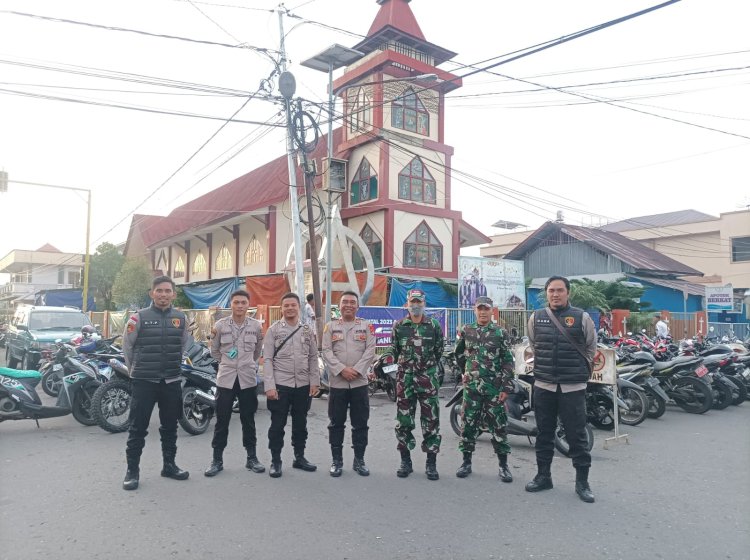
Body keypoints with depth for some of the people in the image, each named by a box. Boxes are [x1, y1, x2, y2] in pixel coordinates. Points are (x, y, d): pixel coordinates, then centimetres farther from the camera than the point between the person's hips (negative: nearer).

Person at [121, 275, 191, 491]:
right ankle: (132, 470, 13)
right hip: (144, 382, -3)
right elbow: (127, 346, 3)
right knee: (138, 428, 2)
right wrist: (136, 369, 10)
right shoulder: (139, 317, -7)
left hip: (172, 382, 4)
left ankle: (169, 465, 26)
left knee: (170, 427, 13)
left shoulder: (181, 318, 4)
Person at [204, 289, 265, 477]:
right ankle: (217, 460, 16)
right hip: (225, 378, 0)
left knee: (248, 420, 9)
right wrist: (228, 362, 12)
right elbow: (214, 351, 10)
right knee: (222, 420, 5)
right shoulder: (220, 325, -2)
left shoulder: (256, 326, 0)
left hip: (248, 378, 1)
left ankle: (251, 458, 20)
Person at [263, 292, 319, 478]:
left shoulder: (307, 330, 6)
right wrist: (269, 386, -12)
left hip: (303, 385, 3)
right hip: (280, 384, -3)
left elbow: (313, 358, 9)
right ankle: (275, 461, 16)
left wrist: (314, 381, 2)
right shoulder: (274, 329, -3)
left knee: (300, 423, 13)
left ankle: (299, 457, 27)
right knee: (277, 424, 4)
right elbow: (267, 359, -6)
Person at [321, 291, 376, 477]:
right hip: (337, 382, 0)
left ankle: (359, 460, 19)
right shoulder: (331, 326, 6)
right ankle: (336, 460, 19)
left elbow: (370, 350, -3)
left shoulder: (366, 326, 6)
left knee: (360, 424, 6)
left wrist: (357, 370, -14)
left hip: (360, 382, 0)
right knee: (336, 424, 7)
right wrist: (341, 369, -15)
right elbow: (326, 352, -3)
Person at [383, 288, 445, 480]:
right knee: (403, 421, 6)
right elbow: (393, 348, 13)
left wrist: (438, 370, 8)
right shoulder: (399, 326, 7)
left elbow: (439, 351, 9)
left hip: (428, 378, -1)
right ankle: (405, 461, 19)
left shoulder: (434, 326, 4)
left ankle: (431, 463, 12)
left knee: (431, 421, 1)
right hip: (405, 378, 1)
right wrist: (387, 359, -1)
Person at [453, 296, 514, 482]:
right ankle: (466, 461, 19)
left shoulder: (500, 332, -1)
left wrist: (506, 387, -7)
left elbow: (507, 361, -2)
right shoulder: (466, 330, 6)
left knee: (498, 425, 4)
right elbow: (457, 353, 22)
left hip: (494, 387, -2)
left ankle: (503, 465, 14)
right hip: (471, 385, 2)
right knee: (468, 423, 7)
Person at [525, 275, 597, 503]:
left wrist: (581, 370, 13)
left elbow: (591, 348, 10)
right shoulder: (536, 317, 4)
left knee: (577, 435, 2)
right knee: (544, 433, 12)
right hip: (543, 386, 3)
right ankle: (543, 476, 24)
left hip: (573, 387, -2)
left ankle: (582, 482, 15)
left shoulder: (582, 318, -3)